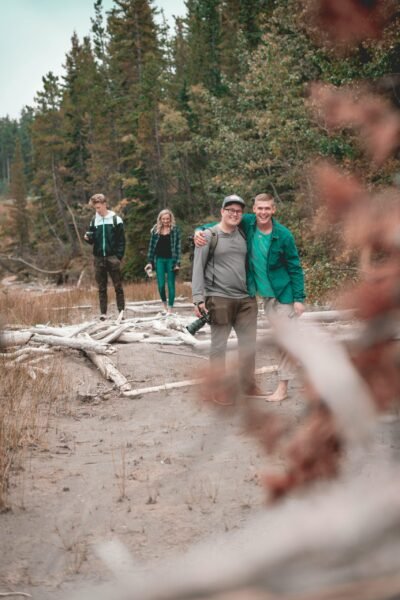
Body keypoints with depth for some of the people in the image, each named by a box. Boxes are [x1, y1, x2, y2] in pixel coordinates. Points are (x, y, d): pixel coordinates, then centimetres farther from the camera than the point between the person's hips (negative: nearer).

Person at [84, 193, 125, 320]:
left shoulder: (116, 219, -2)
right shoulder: (94, 220, 9)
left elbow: (121, 240, -3)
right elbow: (93, 239, 14)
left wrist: (119, 256, -11)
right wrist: (87, 238, -8)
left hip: (112, 257, -3)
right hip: (99, 258, 4)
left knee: (118, 286, 0)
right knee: (101, 288, 5)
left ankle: (121, 311, 4)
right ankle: (103, 313, 8)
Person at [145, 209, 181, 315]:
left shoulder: (175, 230, -1)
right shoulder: (155, 230, 6)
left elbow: (178, 247, -3)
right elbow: (151, 246, 8)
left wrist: (177, 263, -9)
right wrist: (150, 261, 3)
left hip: (171, 259, -2)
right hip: (159, 259, 2)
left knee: (171, 285, 0)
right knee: (161, 285, -1)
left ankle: (170, 309, 6)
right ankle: (164, 305, 23)